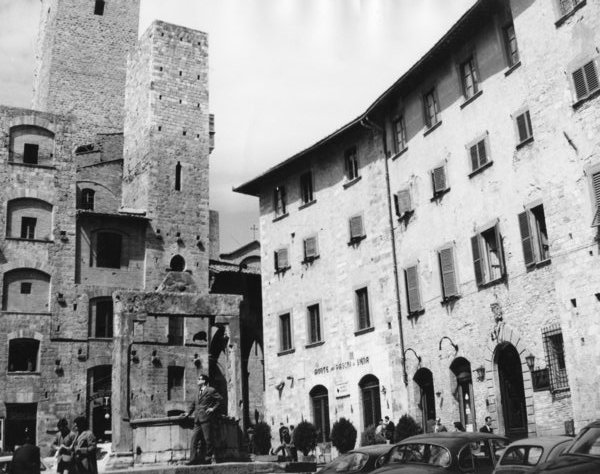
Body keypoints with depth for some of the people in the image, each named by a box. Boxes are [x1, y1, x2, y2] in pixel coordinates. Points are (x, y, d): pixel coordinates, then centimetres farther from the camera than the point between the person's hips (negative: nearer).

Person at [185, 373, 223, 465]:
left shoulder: (211, 390, -2)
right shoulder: (199, 392, 21)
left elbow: (220, 399, -5)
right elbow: (193, 404, 27)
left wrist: (213, 409, -10)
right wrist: (188, 413, 14)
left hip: (207, 419, -7)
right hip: (198, 420, 7)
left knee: (208, 439, -3)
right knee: (194, 439, 0)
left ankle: (209, 458, 5)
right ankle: (193, 459, 1)